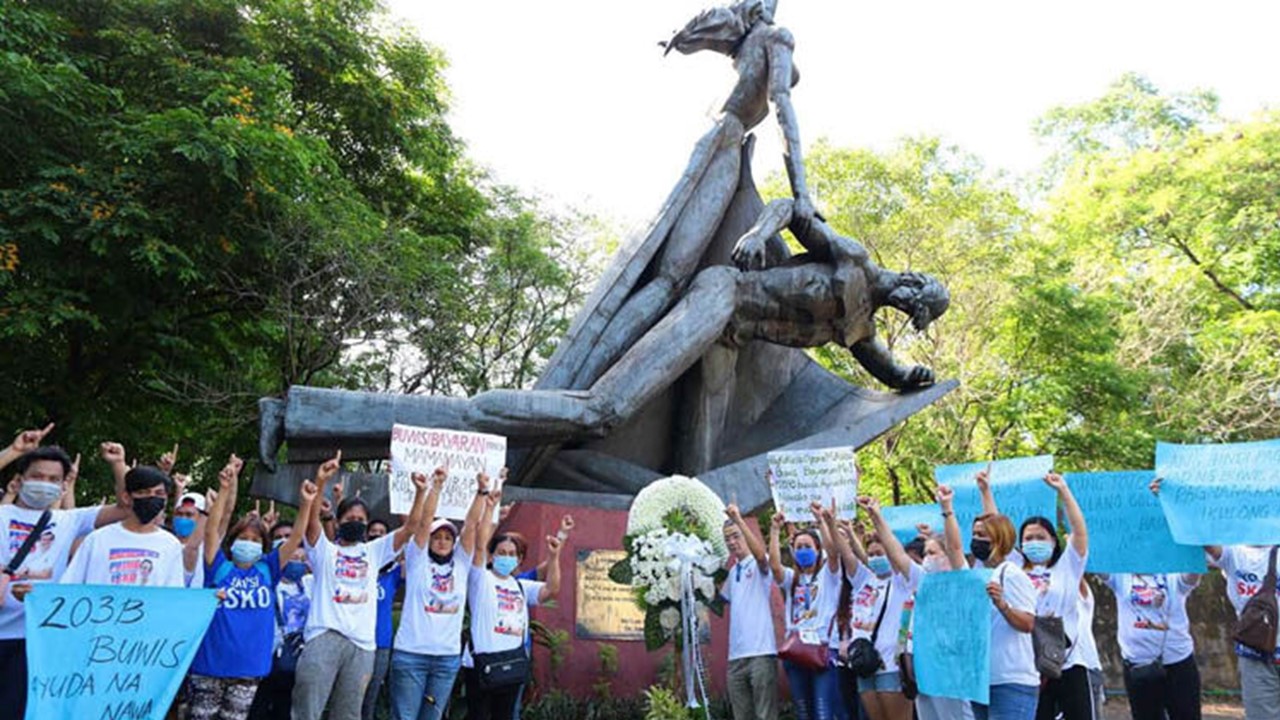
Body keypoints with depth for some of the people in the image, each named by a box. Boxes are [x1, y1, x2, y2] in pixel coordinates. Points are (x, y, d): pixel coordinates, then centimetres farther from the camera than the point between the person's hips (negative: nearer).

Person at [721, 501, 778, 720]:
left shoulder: (759, 565, -3)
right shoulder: (732, 572, 17)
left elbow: (760, 554, -27)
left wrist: (738, 519, -30)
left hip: (761, 652, -7)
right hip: (735, 655, 7)